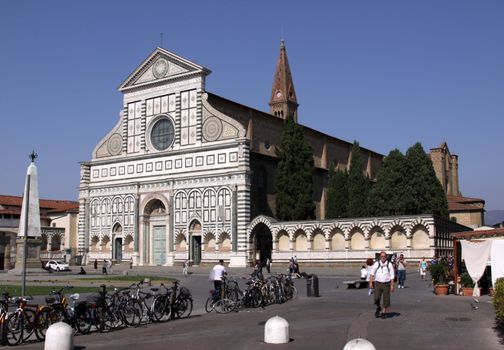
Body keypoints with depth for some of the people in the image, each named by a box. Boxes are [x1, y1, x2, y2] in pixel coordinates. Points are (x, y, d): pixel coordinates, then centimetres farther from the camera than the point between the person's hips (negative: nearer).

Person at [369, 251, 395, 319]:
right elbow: (372, 274, 3)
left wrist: (392, 285, -2)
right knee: (376, 298, -6)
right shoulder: (376, 264, 1)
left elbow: (392, 276, 1)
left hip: (386, 284, 0)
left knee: (386, 299, 4)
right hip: (378, 283, 0)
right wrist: (371, 282, -5)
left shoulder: (389, 264, 0)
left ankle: (384, 312, 21)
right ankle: (378, 308, 25)